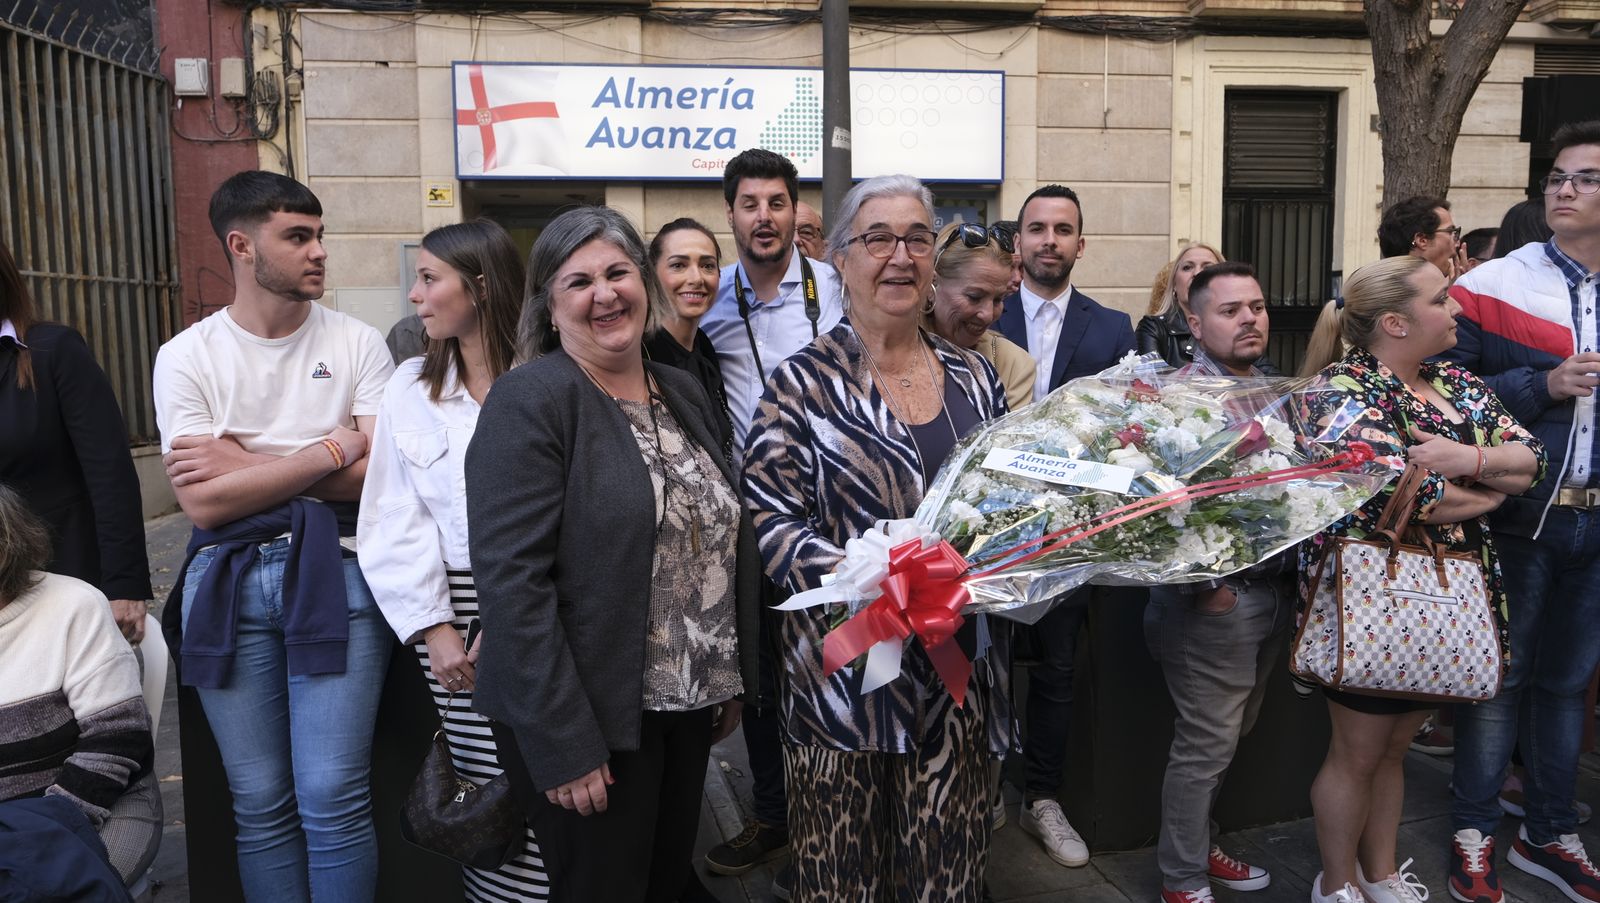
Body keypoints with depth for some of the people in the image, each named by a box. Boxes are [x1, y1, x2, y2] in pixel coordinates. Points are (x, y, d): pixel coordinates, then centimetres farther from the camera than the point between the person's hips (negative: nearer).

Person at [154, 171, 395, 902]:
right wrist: (330, 451, -9)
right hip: (228, 585, 1)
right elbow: (203, 502, -7)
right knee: (260, 801, 10)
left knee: (332, 795, -4)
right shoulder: (186, 356, 2)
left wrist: (247, 467, -9)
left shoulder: (358, 343, 2)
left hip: (335, 574, -1)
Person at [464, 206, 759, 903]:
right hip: (589, 719, -7)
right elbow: (512, 582, -20)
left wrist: (734, 679, 11)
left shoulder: (685, 394, 8)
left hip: (688, 707, 7)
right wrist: (564, 747, -21)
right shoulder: (530, 401, -14)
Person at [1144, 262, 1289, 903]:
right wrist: (1201, 584, -21)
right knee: (1205, 747, 3)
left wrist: (1296, 571, 5)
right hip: (1215, 600, -8)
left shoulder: (1273, 393, 11)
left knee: (1231, 737, 20)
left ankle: (1197, 845, 37)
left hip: (1275, 594, 8)